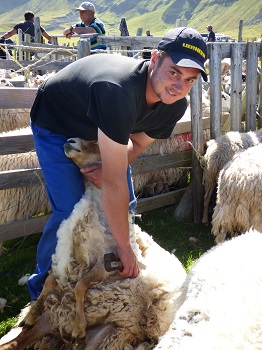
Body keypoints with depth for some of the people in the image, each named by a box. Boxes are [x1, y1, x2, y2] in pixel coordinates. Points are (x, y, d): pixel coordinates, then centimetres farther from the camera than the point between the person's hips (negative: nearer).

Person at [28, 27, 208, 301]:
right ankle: (42, 288, 9)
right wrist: (124, 247, -35)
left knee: (125, 207, 6)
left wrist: (109, 167, -25)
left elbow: (137, 143, -3)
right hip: (55, 127, -7)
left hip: (98, 131, 7)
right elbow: (114, 182, -43)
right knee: (70, 211, -15)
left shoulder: (175, 105, -21)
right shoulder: (118, 90, -45)